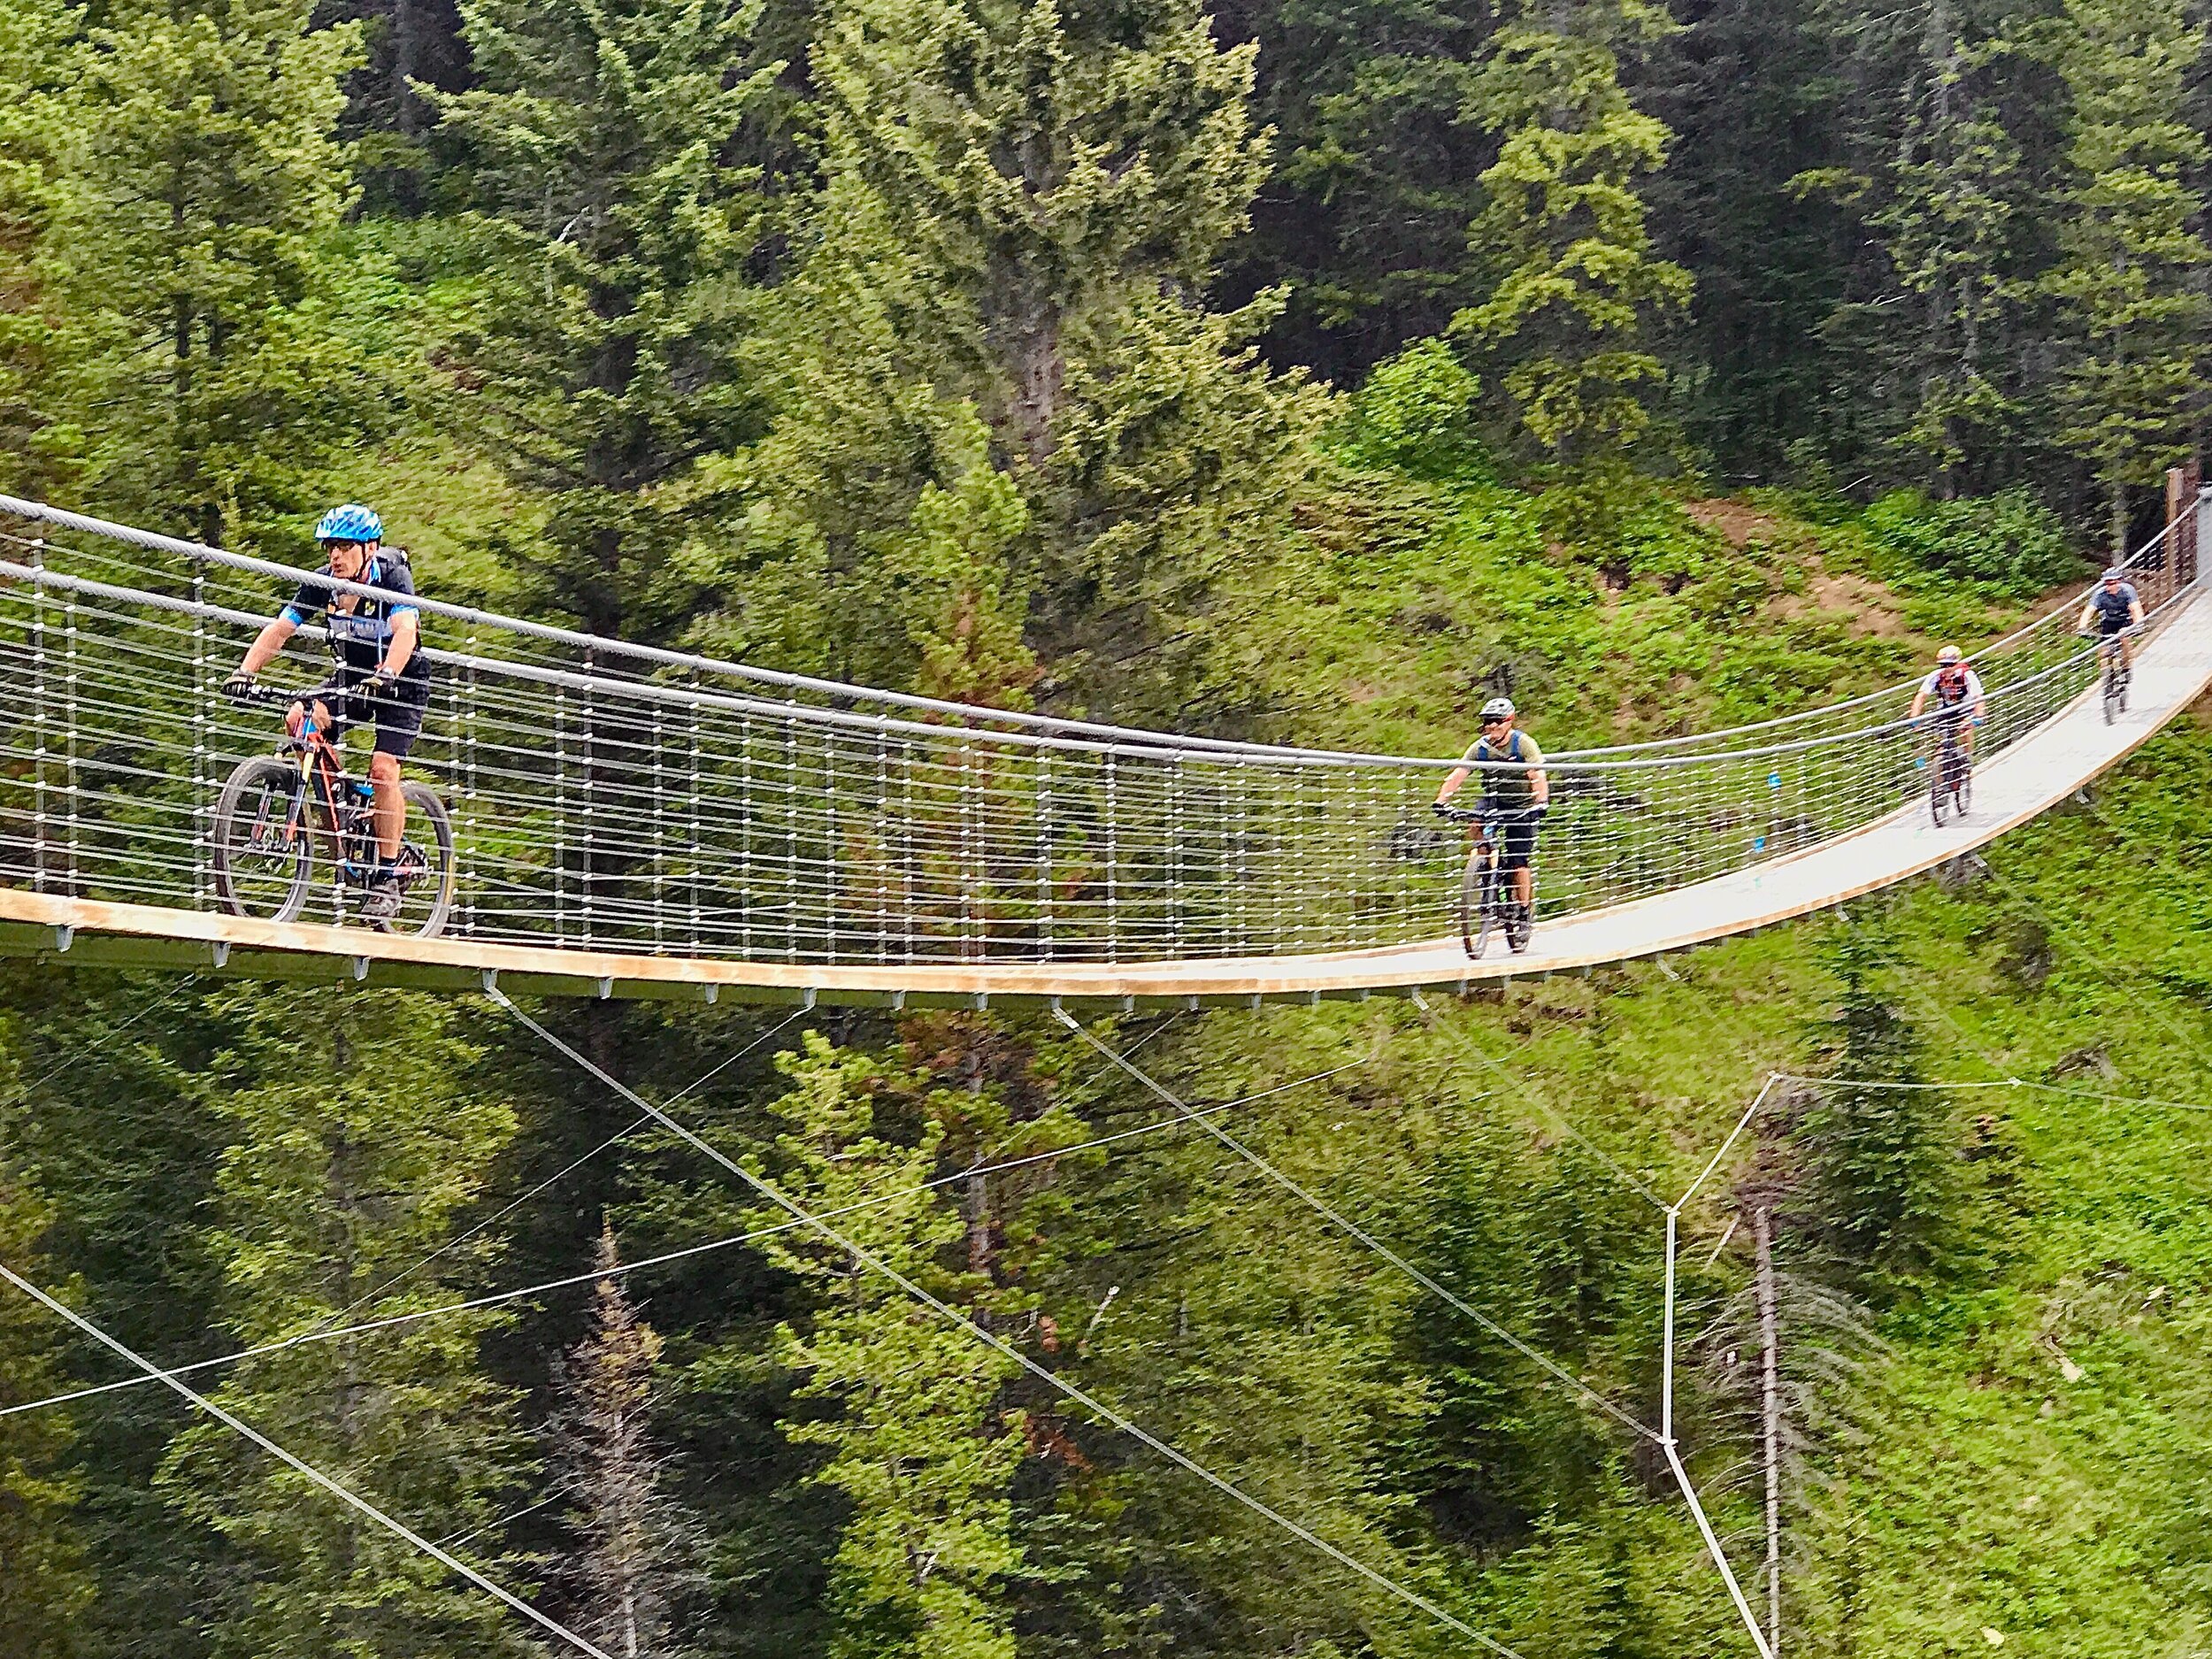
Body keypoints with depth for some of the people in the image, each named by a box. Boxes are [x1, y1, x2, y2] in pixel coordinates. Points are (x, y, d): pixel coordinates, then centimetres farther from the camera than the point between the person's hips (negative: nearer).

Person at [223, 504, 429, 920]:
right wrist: (245, 671, -31)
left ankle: (387, 879, -11)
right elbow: (279, 629, -16)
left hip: (402, 680, -5)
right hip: (353, 675, 5)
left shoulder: (393, 578, -24)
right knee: (300, 721, -22)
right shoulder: (321, 584, -12)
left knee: (383, 769, -22)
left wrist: (384, 676, -57)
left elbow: (405, 632, -39)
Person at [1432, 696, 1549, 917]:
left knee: (1519, 862, -9)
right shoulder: (1480, 747, -9)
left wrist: (1541, 803, -48)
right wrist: (1440, 801, -32)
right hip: (1494, 799, 3)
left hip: (1522, 806, -3)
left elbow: (1538, 776, -30)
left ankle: (1524, 912, 4)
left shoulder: (1523, 743, -18)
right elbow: (1457, 776, -17)